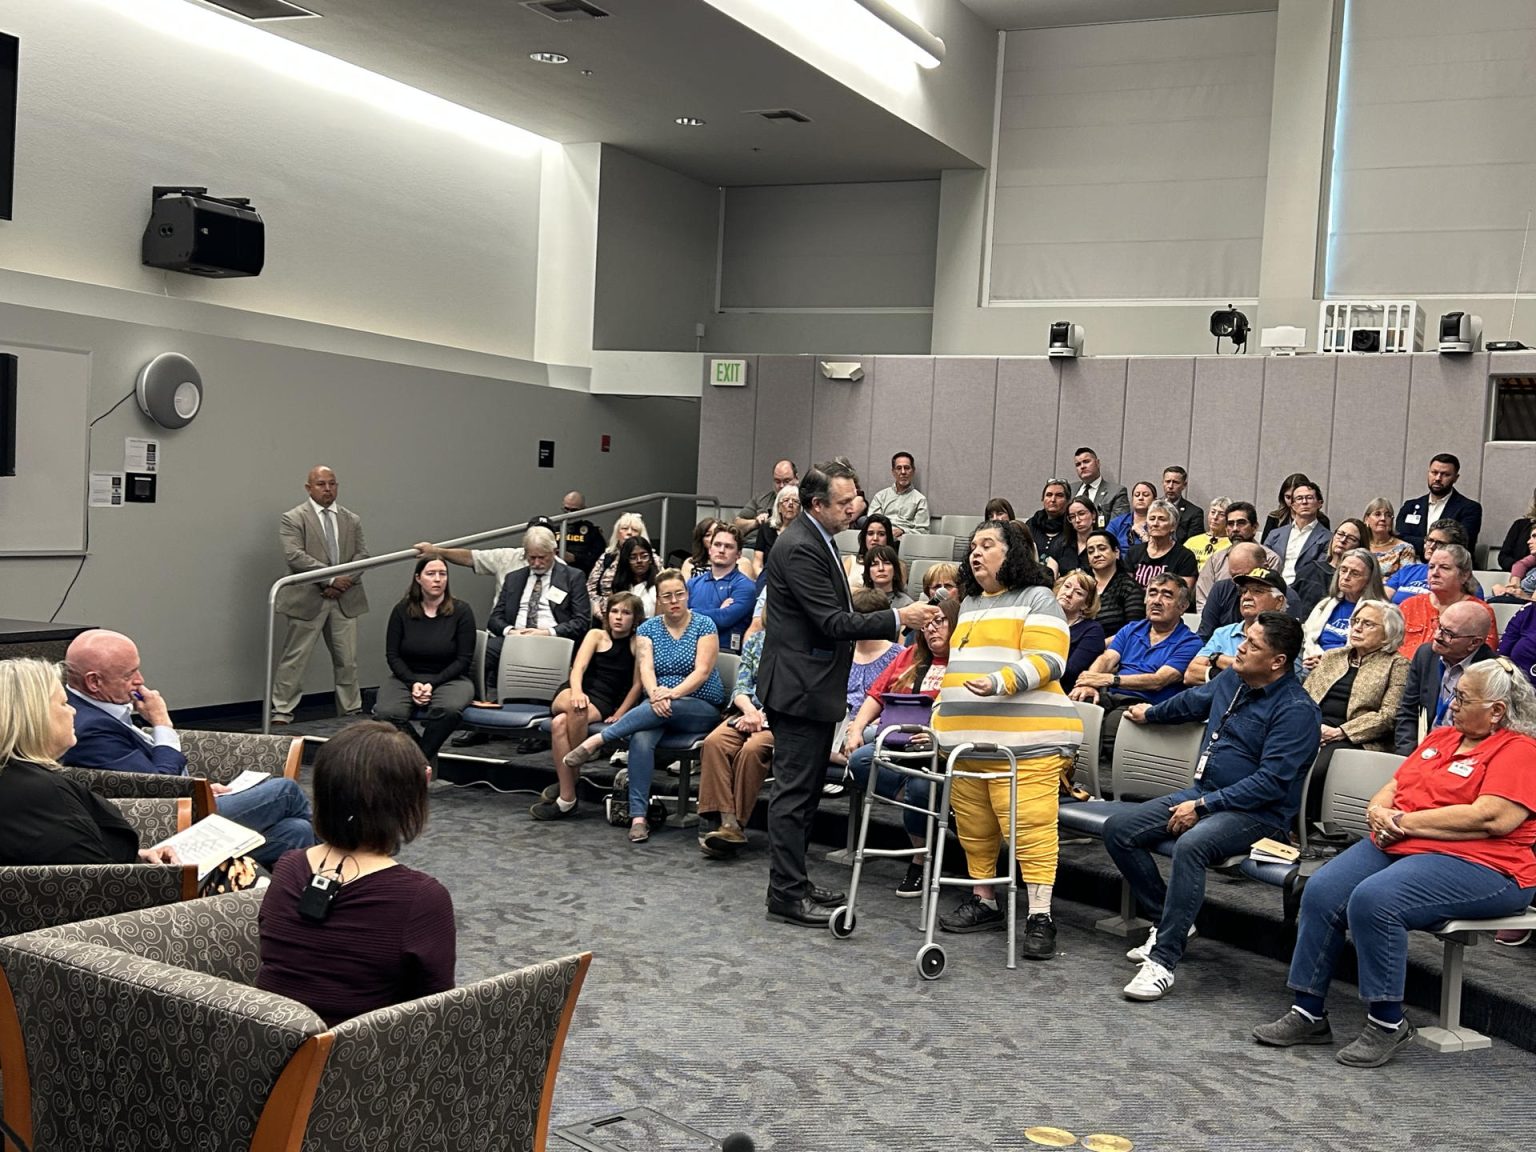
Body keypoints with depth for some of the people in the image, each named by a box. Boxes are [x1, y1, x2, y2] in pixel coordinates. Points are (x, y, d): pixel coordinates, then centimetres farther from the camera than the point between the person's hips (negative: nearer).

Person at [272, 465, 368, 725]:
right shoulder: (293, 519, -2)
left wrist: (345, 581, -11)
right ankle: (281, 713, 5)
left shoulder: (351, 520, 14)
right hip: (308, 599, -4)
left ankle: (351, 712, 20)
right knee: (294, 659, -1)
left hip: (345, 599, 5)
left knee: (347, 660, 10)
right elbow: (295, 556, -14)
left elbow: (362, 555, 7)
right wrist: (330, 578, -19)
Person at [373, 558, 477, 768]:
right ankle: (425, 755, -2)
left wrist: (433, 684, -15)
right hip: (407, 677, 2)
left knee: (448, 709, -37)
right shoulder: (402, 610, 1)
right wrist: (413, 683, -14)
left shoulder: (461, 611, -4)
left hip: (449, 678, -2)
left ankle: (424, 757, -9)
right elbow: (392, 655, 2)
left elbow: (464, 659, -5)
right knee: (386, 713, -30)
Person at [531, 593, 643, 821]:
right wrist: (576, 691, -25)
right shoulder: (596, 635, 12)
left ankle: (566, 792, -21)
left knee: (560, 723, -33)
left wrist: (618, 715, -9)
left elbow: (637, 685, 2)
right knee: (575, 706, -37)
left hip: (604, 705, -2)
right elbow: (578, 668, -3)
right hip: (572, 694, 2)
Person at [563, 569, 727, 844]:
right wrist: (655, 695, -27)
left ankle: (597, 741, -31)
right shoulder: (648, 629, 9)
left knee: (659, 711, -38)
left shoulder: (704, 625, 0)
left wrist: (672, 693, -26)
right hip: (658, 707, 2)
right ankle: (638, 816, -34)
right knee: (641, 739, -32)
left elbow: (702, 671, -10)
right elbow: (646, 669, -5)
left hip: (702, 709, -2)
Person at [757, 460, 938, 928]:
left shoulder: (817, 540, 14)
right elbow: (833, 622, -23)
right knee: (794, 793, -5)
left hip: (814, 688, 11)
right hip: (798, 689, -11)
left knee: (805, 791, 15)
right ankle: (786, 894, 1)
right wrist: (897, 619, -22)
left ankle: (794, 883, 24)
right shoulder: (798, 548, -19)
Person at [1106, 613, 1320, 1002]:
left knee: (1191, 845, -38)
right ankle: (1168, 921, 7)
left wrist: (1203, 806, -23)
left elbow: (1270, 782, -23)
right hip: (1203, 794, 9)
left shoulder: (1296, 709, -17)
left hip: (1257, 813, -9)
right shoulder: (1232, 679, 7)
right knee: (1118, 829, -4)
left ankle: (1163, 960, -32)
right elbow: (1194, 701, 31)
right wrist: (1149, 714, 46)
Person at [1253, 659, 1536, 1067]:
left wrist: (1405, 822, -14)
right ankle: (1308, 1014, -7)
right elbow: (1393, 787, 21)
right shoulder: (1442, 737, 20)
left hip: (1478, 864, -8)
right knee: (1321, 892, -14)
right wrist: (1379, 812, -5)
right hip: (1396, 847, 8)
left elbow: (1491, 818, -20)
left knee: (1374, 899, -32)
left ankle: (1387, 1023, -16)